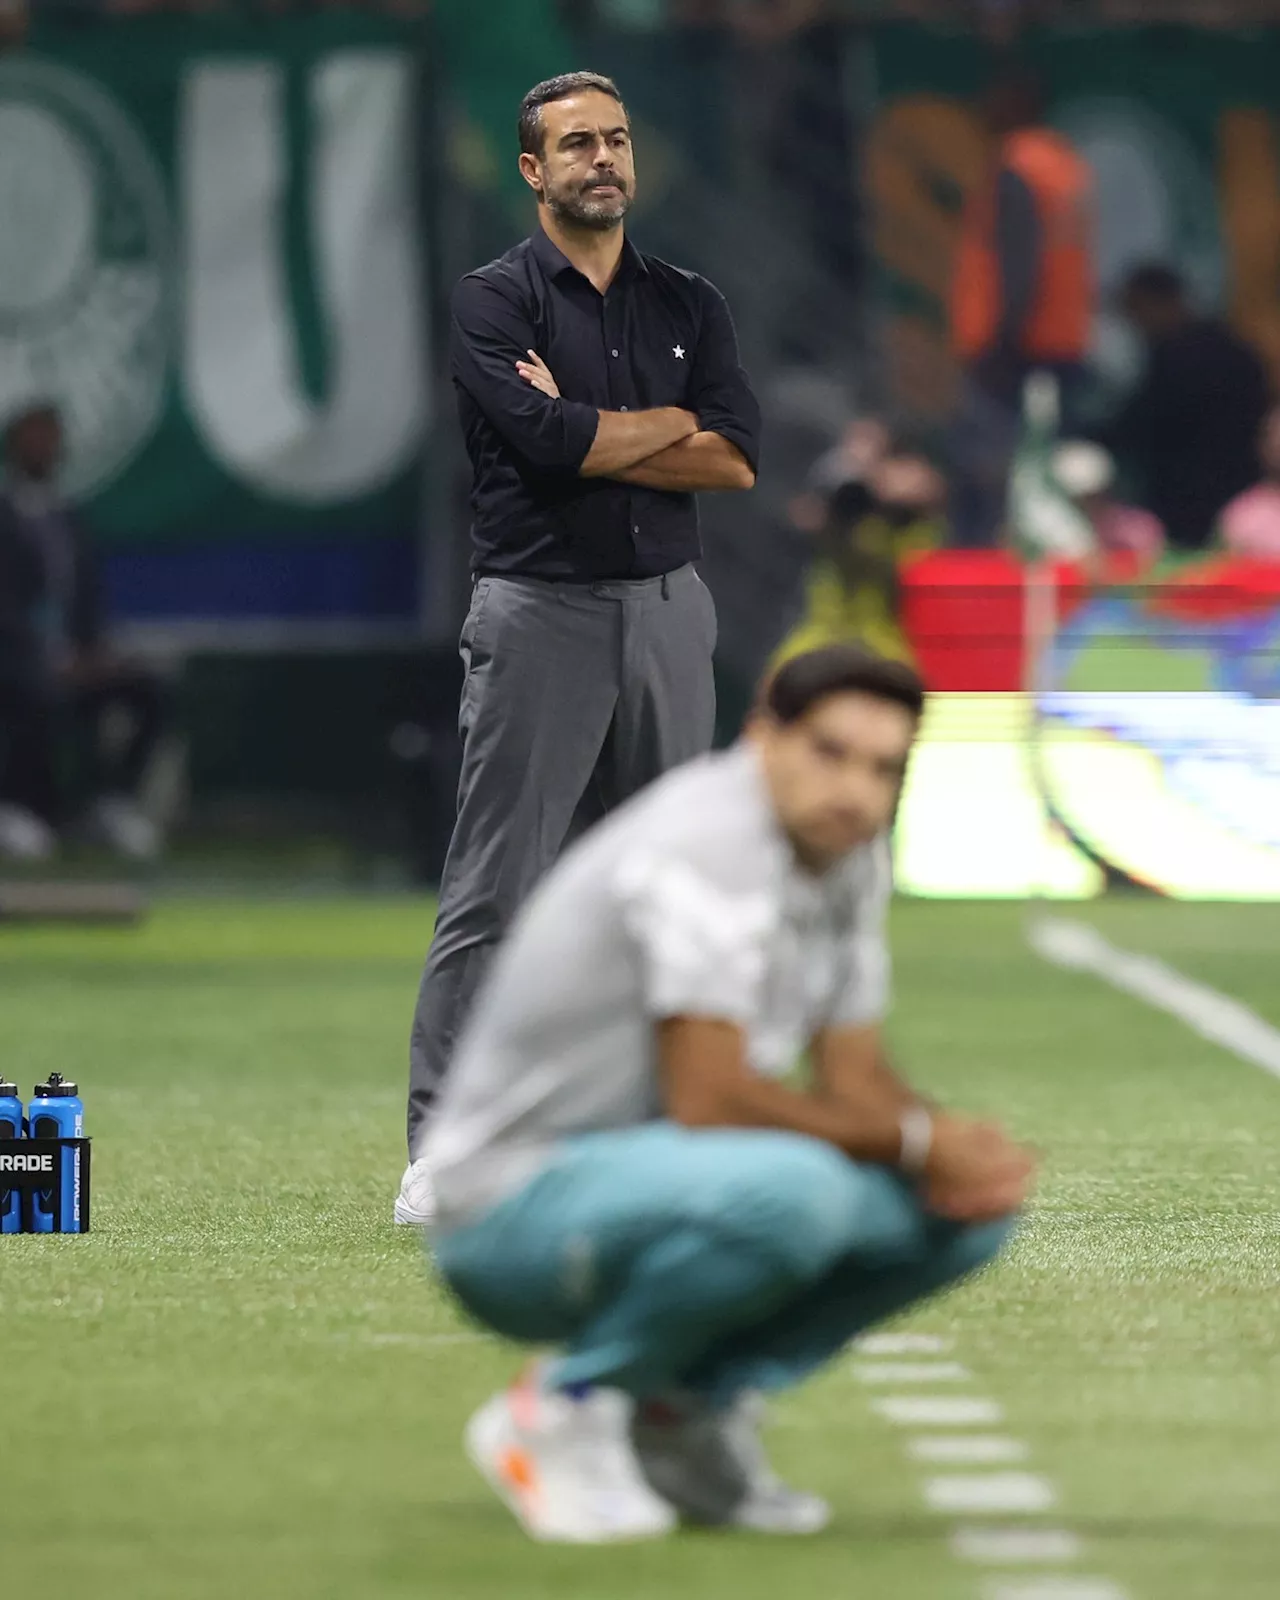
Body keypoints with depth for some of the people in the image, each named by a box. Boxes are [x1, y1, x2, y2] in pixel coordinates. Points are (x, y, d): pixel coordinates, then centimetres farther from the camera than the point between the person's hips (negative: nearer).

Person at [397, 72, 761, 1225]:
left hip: (670, 612, 5)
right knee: (494, 892, -7)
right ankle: (443, 1150, -8)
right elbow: (548, 442, -19)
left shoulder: (690, 306, 11)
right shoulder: (495, 304, -3)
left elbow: (738, 462, -2)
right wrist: (670, 424, -4)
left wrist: (588, 434, -9)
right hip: (540, 617, -5)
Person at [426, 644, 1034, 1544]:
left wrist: (967, 1150, -11)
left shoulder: (850, 854, 7)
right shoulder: (708, 844, -22)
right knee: (789, 1189, -37)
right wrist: (915, 1140, -18)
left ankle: (684, 1410, 7)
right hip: (514, 1203, -9)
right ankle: (561, 1412, -12)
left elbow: (854, 1080, 10)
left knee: (971, 1209, -2)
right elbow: (708, 1098, -27)